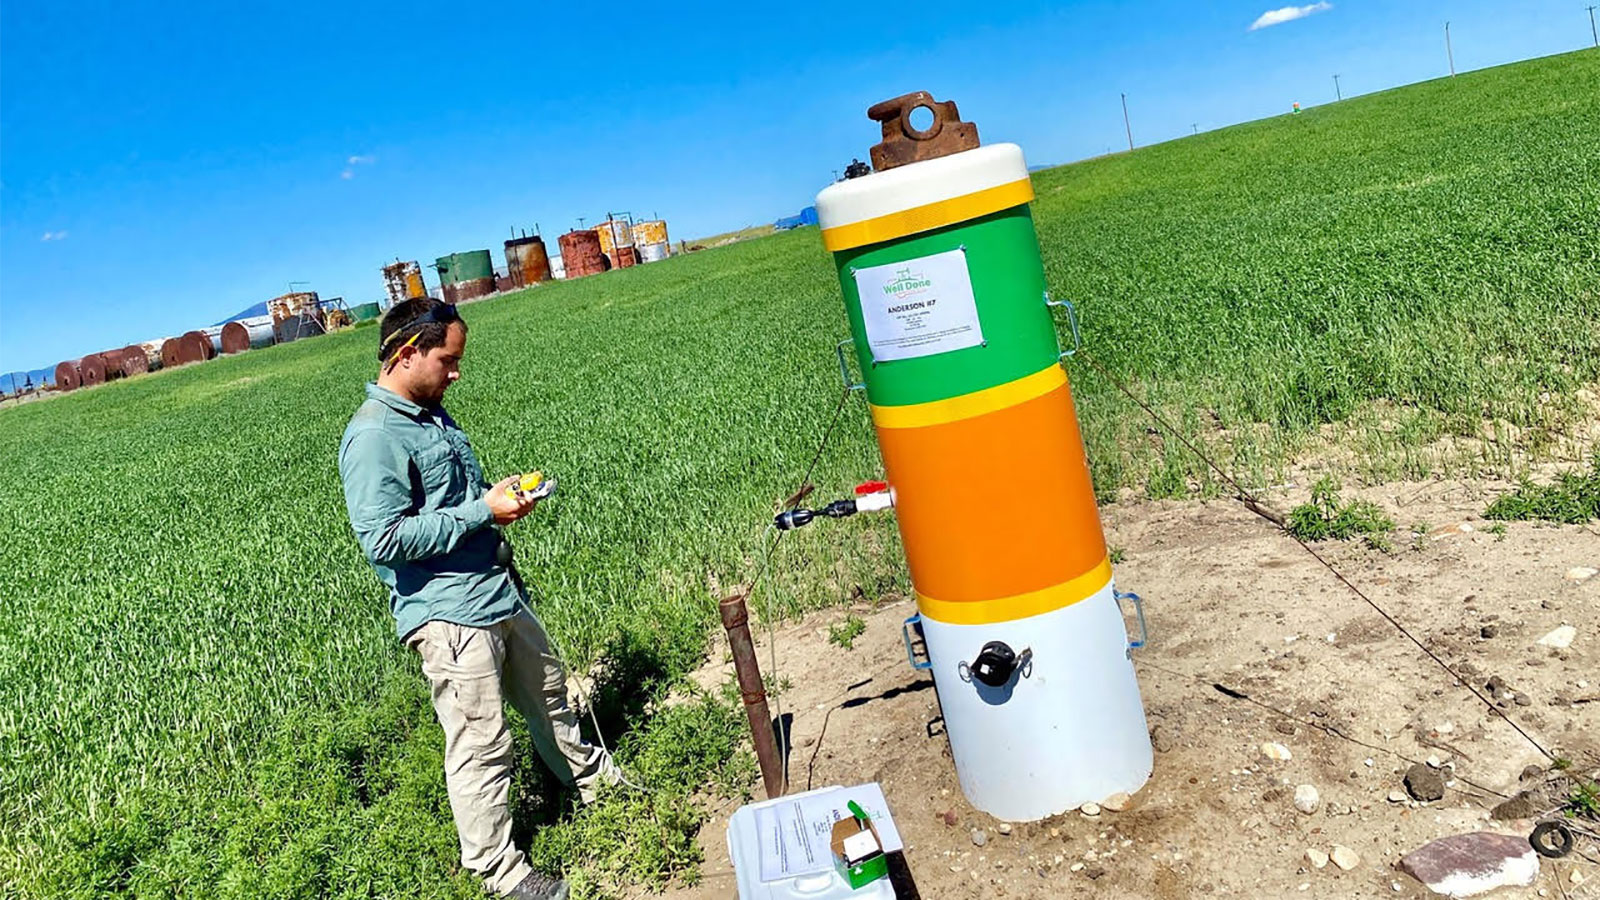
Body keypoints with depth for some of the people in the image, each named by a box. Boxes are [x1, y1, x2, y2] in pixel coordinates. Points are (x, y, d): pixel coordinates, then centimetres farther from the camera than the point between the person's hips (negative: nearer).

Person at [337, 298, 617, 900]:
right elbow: (384, 539, -25)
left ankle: (593, 779, 47)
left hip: (498, 592, 10)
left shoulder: (432, 412, 11)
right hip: (446, 613, -9)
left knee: (548, 691, 25)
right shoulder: (372, 437, -18)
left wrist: (499, 492, 4)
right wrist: (483, 511, -21)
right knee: (481, 744, 0)